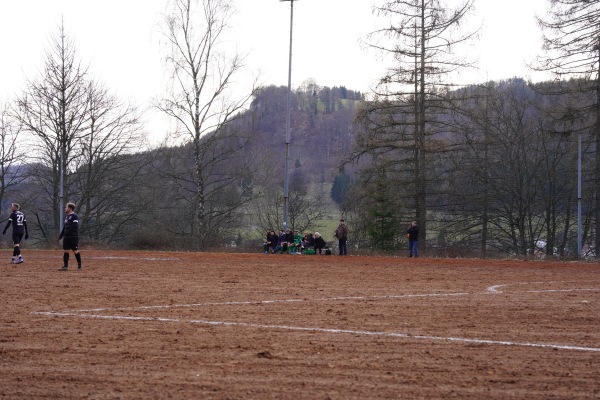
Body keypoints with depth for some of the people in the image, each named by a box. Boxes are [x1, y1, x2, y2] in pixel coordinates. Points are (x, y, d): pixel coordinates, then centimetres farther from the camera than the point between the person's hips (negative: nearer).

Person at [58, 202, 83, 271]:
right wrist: (61, 235, 19)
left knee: (75, 251, -3)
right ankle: (65, 266, 5)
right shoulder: (67, 216, 18)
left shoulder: (75, 216, -9)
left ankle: (79, 266, 7)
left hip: (73, 237, -8)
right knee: (66, 251, 4)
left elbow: (75, 226, -19)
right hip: (66, 237, 8)